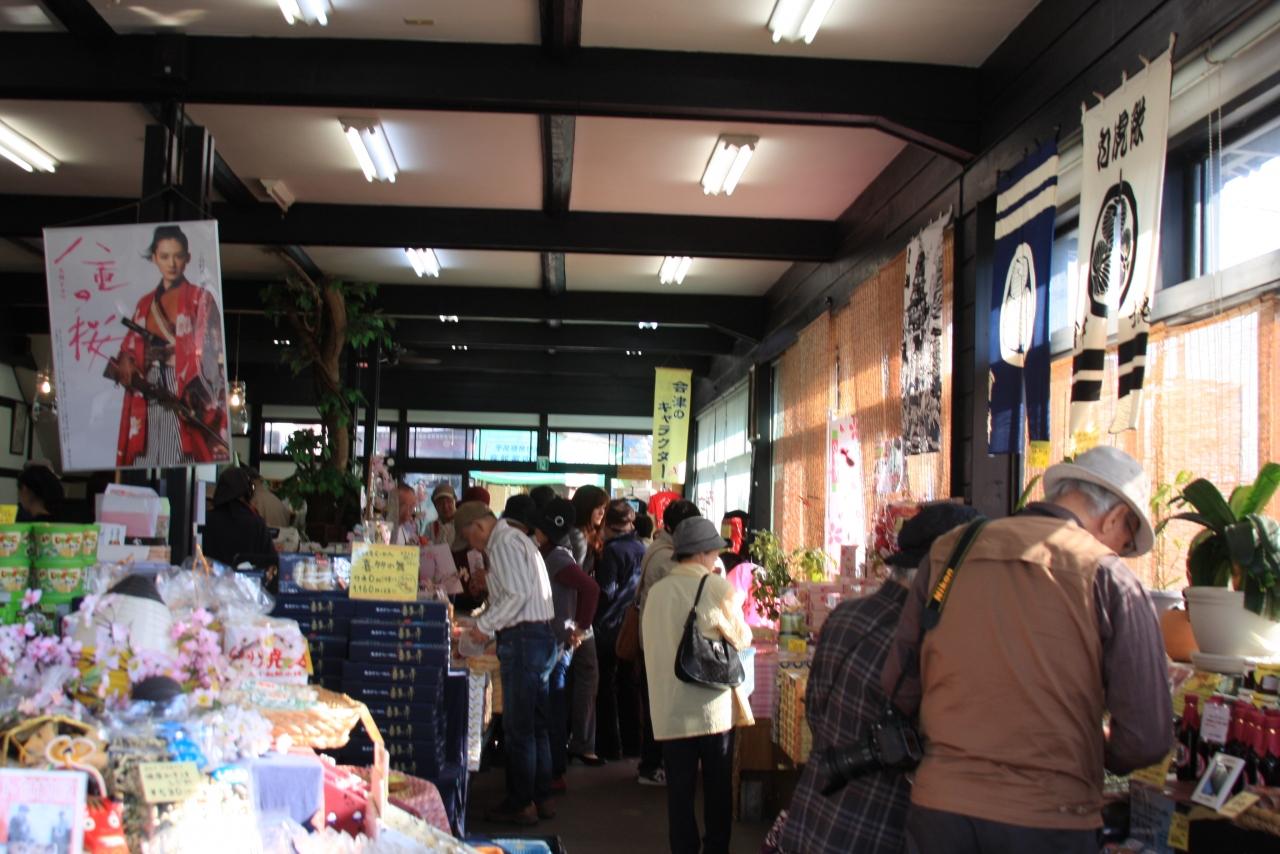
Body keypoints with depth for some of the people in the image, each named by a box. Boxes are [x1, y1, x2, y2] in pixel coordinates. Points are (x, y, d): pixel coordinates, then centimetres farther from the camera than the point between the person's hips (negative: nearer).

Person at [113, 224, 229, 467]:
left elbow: (209, 352, -3)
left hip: (184, 399, -4)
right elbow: (130, 351, 16)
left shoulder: (200, 298, 5)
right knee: (147, 463, -2)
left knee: (180, 463, -12)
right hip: (148, 398, 4)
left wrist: (194, 393, -17)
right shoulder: (145, 304, 19)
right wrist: (127, 368, -8)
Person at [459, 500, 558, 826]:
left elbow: (518, 594, -21)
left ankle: (520, 804, 2)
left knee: (518, 726, -4)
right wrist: (487, 623, 17)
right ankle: (541, 798, 21)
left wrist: (485, 625, -13)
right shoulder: (515, 539, 20)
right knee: (535, 723, 14)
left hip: (523, 639, -11)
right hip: (540, 636, 11)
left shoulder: (504, 544, -11)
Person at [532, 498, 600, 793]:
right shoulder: (551, 557, 11)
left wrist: (581, 627, -20)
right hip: (551, 643, 9)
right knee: (553, 710, 15)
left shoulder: (557, 560, -16)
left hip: (556, 644, -9)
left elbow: (590, 588, -28)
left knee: (553, 710, -3)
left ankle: (555, 774, 4)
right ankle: (555, 770, 24)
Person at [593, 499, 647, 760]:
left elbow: (606, 591, -18)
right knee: (629, 686, 14)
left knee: (606, 686, 2)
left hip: (609, 628, -7)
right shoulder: (640, 549, 4)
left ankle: (609, 745, 4)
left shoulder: (612, 550, -16)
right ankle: (632, 743, 18)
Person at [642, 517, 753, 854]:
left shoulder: (656, 592, 2)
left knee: (679, 792, 8)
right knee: (717, 791, 12)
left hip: (670, 709, 2)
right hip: (714, 706, -2)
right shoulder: (717, 587, -8)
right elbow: (741, 638, 2)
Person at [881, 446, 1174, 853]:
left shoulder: (948, 551, 3)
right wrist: (1094, 755, 12)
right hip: (1047, 819, -3)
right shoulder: (1108, 579, -7)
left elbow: (899, 688, 6)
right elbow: (1148, 737, -9)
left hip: (937, 808, 3)